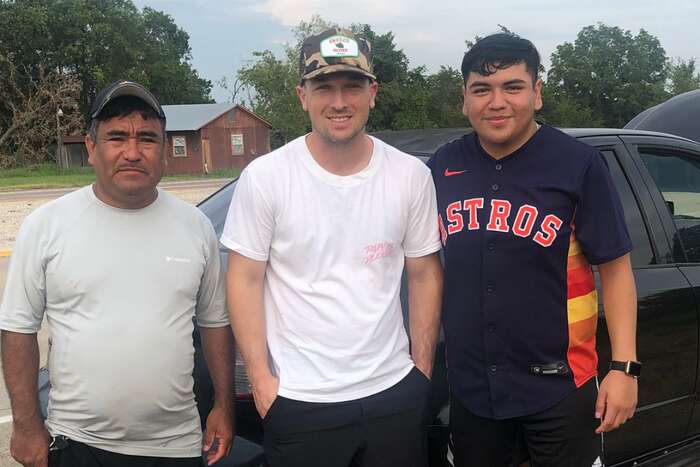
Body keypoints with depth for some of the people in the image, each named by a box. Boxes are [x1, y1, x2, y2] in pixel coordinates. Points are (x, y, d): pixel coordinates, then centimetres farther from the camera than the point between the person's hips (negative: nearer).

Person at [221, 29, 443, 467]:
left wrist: (423, 367, 4)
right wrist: (261, 377, -7)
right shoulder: (264, 177, -8)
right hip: (298, 399, -2)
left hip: (394, 391, 2)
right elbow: (245, 280, -4)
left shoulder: (412, 175, -2)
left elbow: (425, 275, 5)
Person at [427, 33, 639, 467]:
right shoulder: (443, 166, 1)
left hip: (559, 386, -3)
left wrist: (625, 365, -12)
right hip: (470, 387, 4)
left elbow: (615, 268, -7)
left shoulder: (579, 163, -10)